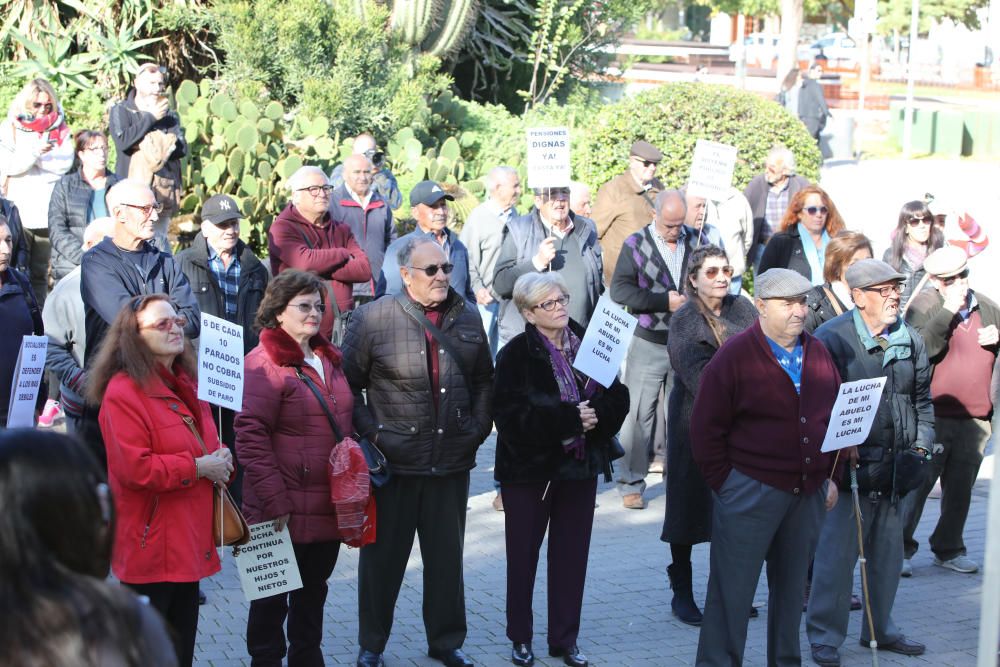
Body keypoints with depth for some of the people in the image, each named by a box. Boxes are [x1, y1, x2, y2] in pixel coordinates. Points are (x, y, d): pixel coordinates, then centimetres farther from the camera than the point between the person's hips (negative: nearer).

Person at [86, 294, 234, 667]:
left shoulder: (185, 385, 14)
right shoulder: (123, 391, -14)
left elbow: (202, 447, 28)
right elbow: (134, 469, -23)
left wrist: (220, 461, 4)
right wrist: (197, 468, -17)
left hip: (189, 544, 9)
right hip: (151, 548, -9)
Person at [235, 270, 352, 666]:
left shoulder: (326, 359, 12)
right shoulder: (264, 364, -13)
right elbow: (251, 436, -18)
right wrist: (275, 503, -20)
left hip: (329, 507, 7)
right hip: (284, 513, -7)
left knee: (313, 592, 18)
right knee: (273, 598, 5)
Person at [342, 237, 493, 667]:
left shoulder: (468, 318, 6)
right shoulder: (373, 318, -8)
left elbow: (483, 381, 16)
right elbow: (350, 385, -4)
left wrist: (479, 426, 7)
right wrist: (372, 433, -10)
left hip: (452, 462, 4)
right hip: (394, 460, -3)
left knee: (447, 555, 14)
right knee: (384, 555, 9)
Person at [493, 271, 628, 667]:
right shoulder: (516, 355, -10)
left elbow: (618, 398, 0)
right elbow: (513, 415, -19)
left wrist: (595, 414, -21)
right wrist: (569, 417, -24)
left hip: (580, 466, 4)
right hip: (529, 468, -3)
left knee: (572, 556, 9)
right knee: (523, 556, 8)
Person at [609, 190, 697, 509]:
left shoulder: (696, 241, 6)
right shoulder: (636, 244, -2)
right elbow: (619, 289, -10)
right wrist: (664, 301, -16)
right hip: (649, 342, -3)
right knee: (639, 413, -2)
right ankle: (630, 484, 5)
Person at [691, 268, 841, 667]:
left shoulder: (817, 354, 8)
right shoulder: (735, 357, -9)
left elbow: (836, 417, 16)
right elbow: (705, 429, -8)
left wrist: (830, 476, 10)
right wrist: (724, 484, -9)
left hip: (807, 495, 6)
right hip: (750, 494, -6)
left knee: (791, 588, 16)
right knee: (732, 591, -1)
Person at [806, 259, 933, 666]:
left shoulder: (910, 340, 10)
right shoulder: (832, 339, -10)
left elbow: (922, 399, 19)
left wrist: (920, 446, 8)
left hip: (894, 465, 6)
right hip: (848, 464, -6)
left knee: (888, 551, 15)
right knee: (837, 552, -3)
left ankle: (880, 629, 29)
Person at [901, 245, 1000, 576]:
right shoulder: (923, 307, -4)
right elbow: (919, 348, -20)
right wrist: (948, 311, -21)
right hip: (933, 415, -5)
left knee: (960, 488, 13)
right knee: (917, 484, -5)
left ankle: (949, 549, 25)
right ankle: (900, 549, 3)